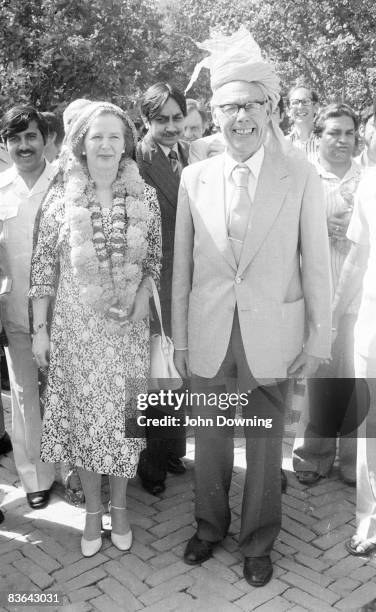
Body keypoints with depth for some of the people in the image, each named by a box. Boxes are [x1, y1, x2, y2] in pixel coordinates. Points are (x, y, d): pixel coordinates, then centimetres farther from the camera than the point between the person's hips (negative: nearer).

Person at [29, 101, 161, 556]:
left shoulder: (145, 196, -1)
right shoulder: (60, 196, -4)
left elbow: (156, 259, 7)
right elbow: (43, 266, -1)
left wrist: (144, 295, -10)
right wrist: (39, 330, -2)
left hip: (128, 326, 1)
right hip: (75, 325, 0)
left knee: (124, 415, 10)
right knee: (83, 416, 10)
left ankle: (119, 506, 32)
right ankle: (92, 510, 30)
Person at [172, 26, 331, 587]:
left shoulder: (301, 177, -5)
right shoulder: (194, 178, 1)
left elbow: (316, 262, -3)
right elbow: (182, 263, 4)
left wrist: (318, 338, -3)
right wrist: (179, 337, 5)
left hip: (272, 336, -2)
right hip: (208, 335, 2)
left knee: (265, 441, 13)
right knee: (209, 437, 17)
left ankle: (258, 542, 36)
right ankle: (210, 526, 42)